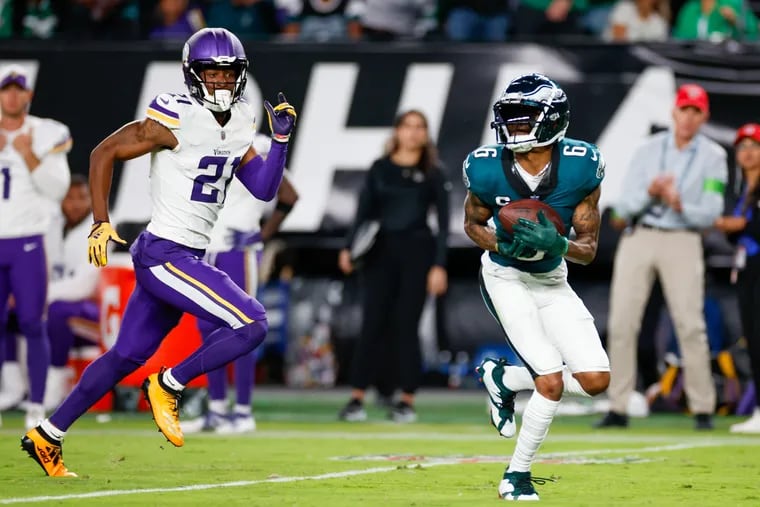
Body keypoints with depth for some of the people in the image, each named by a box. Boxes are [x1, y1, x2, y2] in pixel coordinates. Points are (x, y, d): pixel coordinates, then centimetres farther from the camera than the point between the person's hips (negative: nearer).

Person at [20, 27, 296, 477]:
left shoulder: (238, 124, 9)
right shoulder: (176, 120, -15)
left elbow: (264, 190, 11)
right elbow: (104, 153, -10)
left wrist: (281, 139, -2)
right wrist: (101, 222, -14)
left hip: (186, 257, 9)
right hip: (166, 254, -9)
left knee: (127, 356, 15)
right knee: (252, 325, -15)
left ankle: (47, 435, 23)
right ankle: (169, 386, -1)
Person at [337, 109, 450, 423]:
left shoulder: (432, 174, 4)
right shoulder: (380, 170, 7)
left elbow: (443, 223, 2)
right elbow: (364, 212, 7)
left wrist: (439, 265, -7)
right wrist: (349, 248, -6)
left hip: (417, 253, -1)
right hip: (381, 252, 1)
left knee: (406, 326, -2)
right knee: (372, 324, -4)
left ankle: (407, 401, 5)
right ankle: (357, 398, -3)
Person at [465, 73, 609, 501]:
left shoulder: (580, 168, -19)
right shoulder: (488, 169, -19)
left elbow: (589, 249, -12)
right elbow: (473, 223, 1)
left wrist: (557, 244, -33)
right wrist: (501, 245, -20)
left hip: (552, 281, 3)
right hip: (506, 279, -3)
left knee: (596, 379, -3)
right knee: (552, 381, -14)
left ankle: (503, 378, 19)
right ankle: (518, 473, 5)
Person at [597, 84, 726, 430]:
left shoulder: (713, 156, 3)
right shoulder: (648, 150, 8)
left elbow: (709, 213, -4)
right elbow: (624, 207, 3)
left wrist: (680, 205, -23)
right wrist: (650, 192, -17)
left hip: (682, 242, -2)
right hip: (638, 238, 2)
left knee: (690, 324, -12)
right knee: (621, 323, -4)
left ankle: (703, 410, -5)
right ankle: (618, 408, 1)